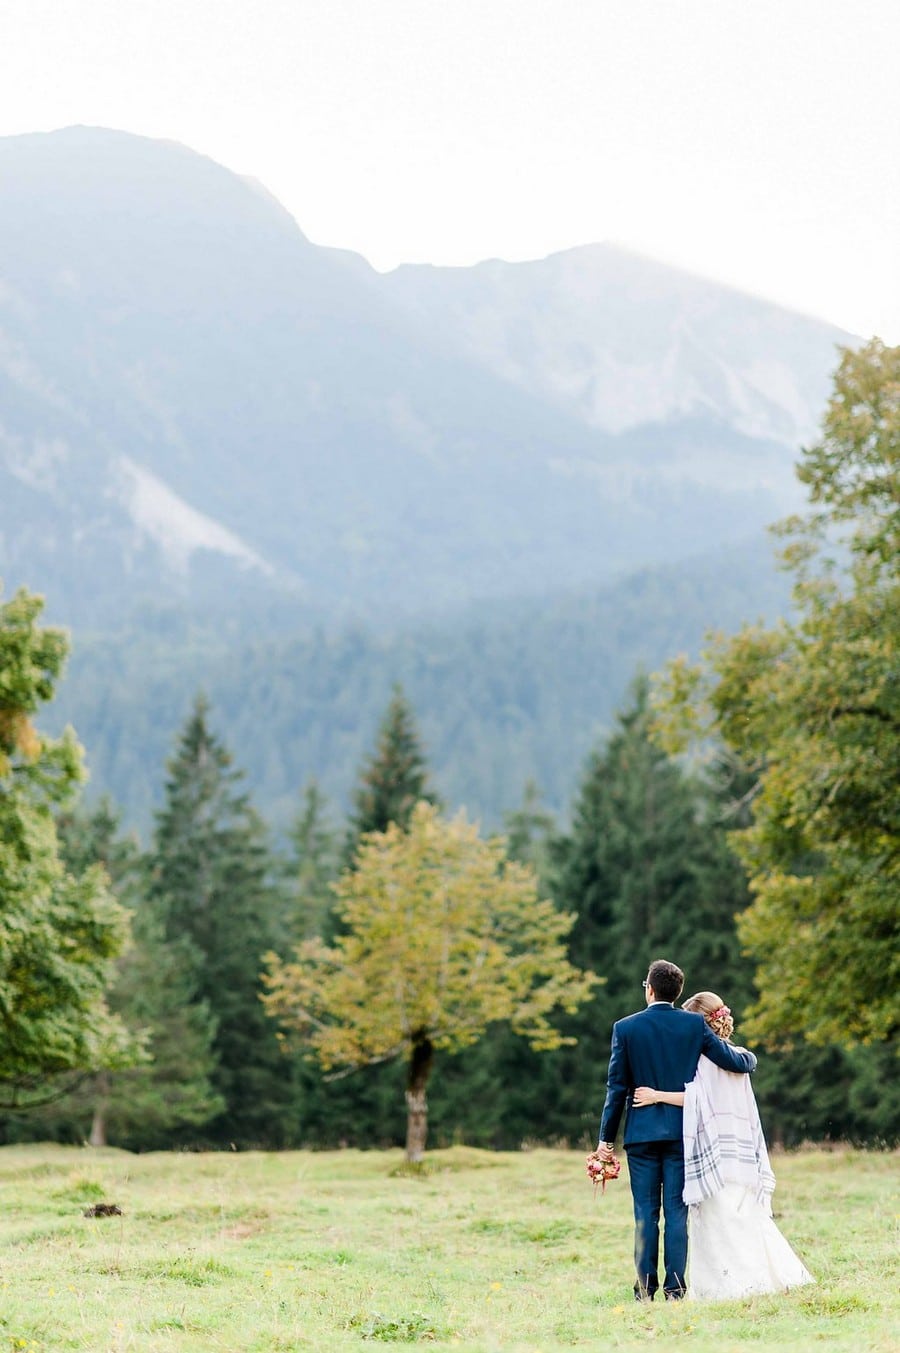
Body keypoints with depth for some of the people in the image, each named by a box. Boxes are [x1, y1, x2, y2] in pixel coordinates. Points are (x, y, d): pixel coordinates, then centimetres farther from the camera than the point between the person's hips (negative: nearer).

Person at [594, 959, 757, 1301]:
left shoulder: (625, 1028, -3)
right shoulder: (695, 1024, -2)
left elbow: (616, 1088, -1)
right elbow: (732, 1061, 0)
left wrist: (606, 1137, 3)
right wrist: (749, 1058, 24)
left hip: (641, 1131, 0)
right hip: (682, 1129, 0)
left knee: (646, 1213, 3)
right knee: (677, 1211, 2)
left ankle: (645, 1290, 2)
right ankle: (675, 1288, -1)